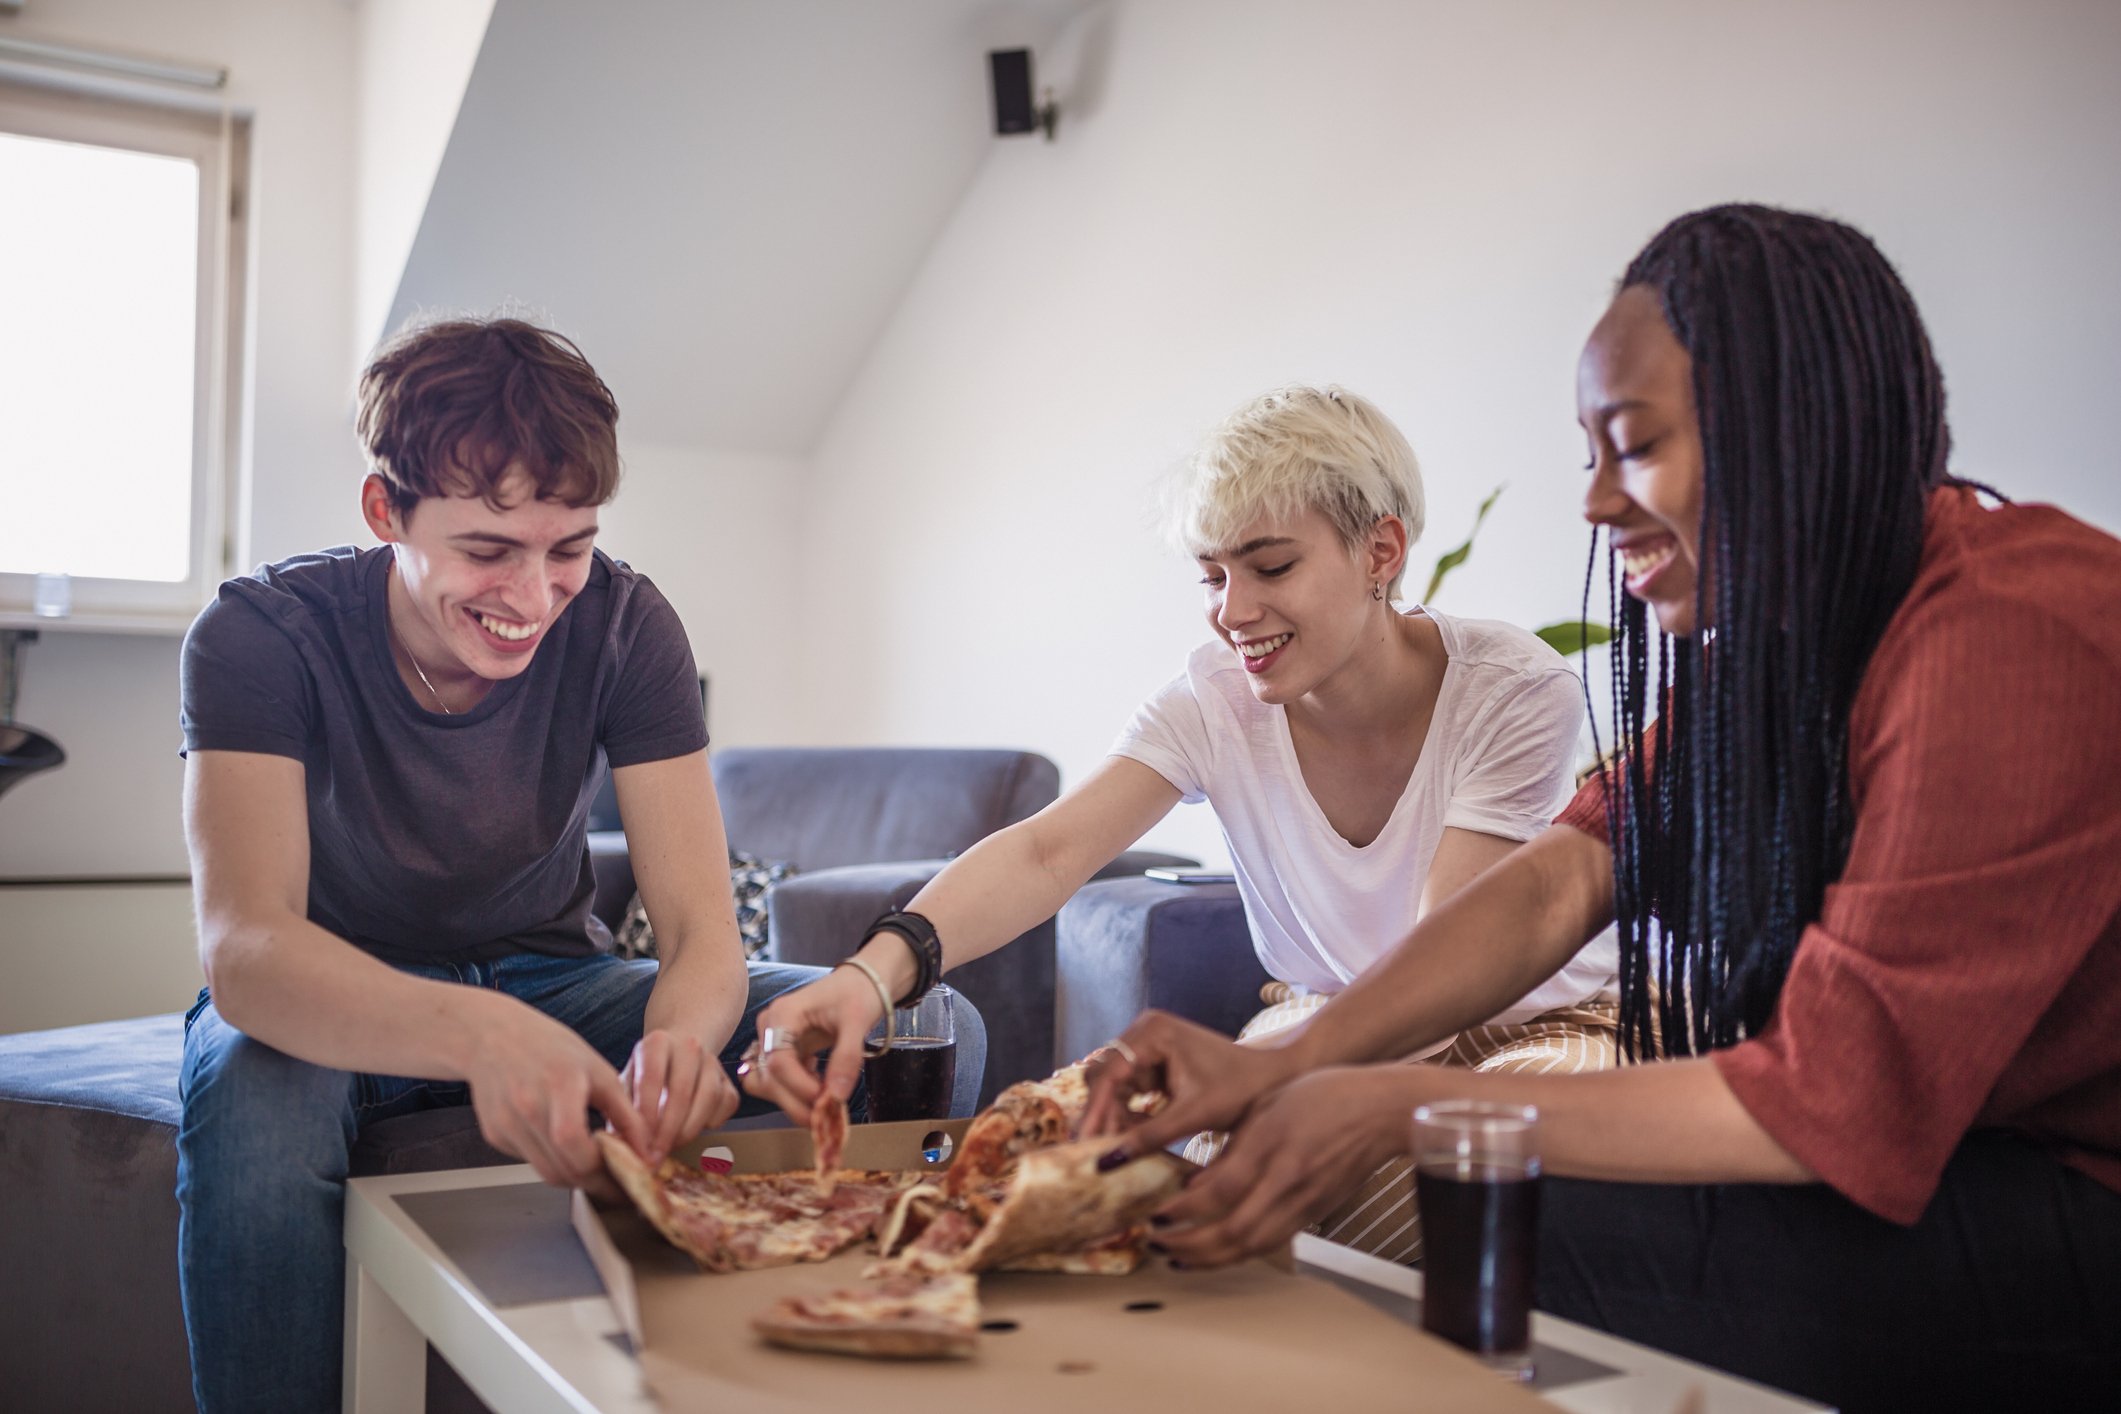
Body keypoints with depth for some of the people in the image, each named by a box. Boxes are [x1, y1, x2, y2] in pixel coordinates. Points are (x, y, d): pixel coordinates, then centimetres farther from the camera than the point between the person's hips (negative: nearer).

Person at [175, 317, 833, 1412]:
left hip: (549, 979, 2)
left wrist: (680, 1039, -45)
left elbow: (702, 931, -19)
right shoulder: (261, 635, -21)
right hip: (330, 1003, -2)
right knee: (254, 1092, -40)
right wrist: (479, 1034, -56)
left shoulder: (622, 625, -14)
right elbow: (244, 947, -35)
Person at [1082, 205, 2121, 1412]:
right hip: (1916, 1143, 8)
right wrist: (1289, 1067, -18)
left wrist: (1403, 1108, -26)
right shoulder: (1758, 629, 5)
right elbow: (1561, 880, -4)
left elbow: (1837, 1107, -26)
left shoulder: (2000, 643, -25)